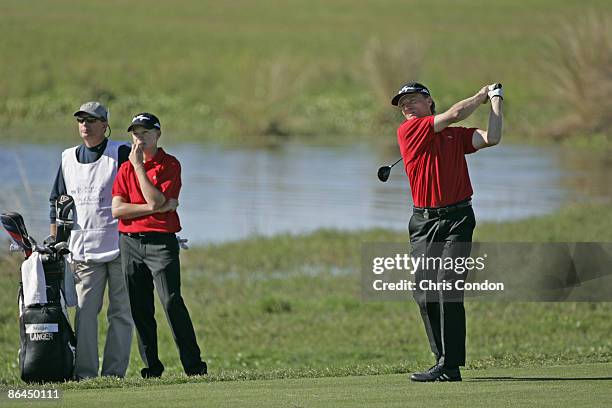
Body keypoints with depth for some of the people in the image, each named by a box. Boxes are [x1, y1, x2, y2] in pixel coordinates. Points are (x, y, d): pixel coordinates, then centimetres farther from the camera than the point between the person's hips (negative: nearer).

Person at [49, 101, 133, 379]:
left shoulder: (121, 153, 0)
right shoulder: (69, 158, 15)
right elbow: (57, 201, 20)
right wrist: (54, 242, 14)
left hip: (119, 246, -4)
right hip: (83, 250, 4)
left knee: (121, 312, -1)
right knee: (84, 311, -4)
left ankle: (114, 372, 0)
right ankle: (84, 373, -5)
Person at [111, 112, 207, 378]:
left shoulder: (170, 165, 0)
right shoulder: (126, 168, 12)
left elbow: (156, 200, -14)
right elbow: (117, 209, -1)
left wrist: (139, 166, -11)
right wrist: (156, 208, -11)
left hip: (161, 241, -4)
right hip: (130, 243, 4)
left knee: (171, 301, -15)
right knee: (140, 309, 5)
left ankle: (193, 364, -13)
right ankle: (151, 367, 11)